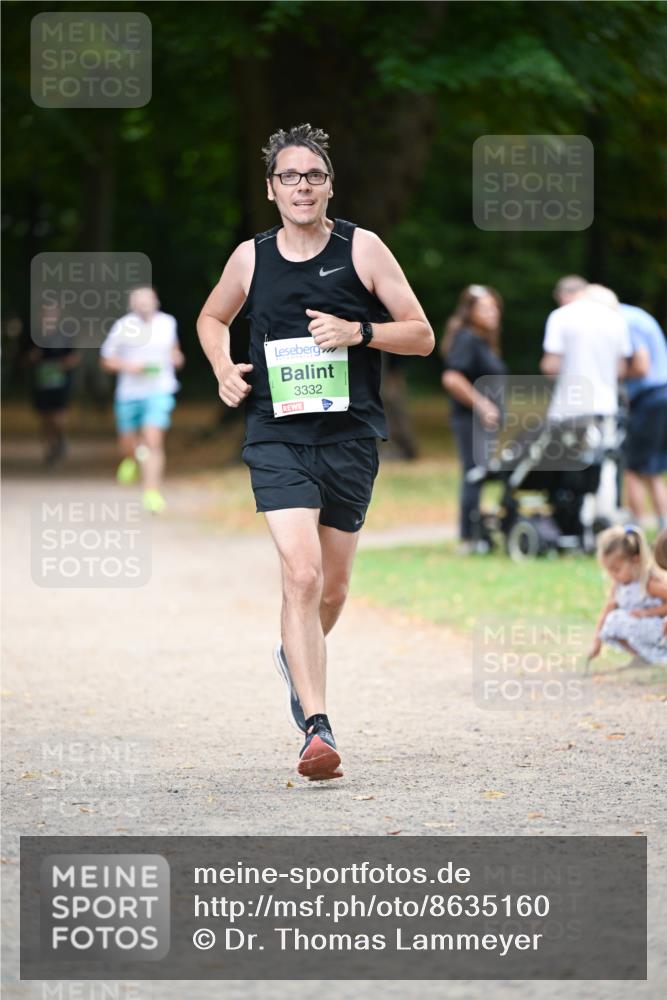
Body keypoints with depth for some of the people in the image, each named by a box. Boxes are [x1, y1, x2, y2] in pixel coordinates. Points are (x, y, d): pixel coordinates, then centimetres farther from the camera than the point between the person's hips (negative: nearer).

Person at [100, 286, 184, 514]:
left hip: (159, 392, 0)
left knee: (154, 441, -17)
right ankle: (131, 460, 50)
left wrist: (176, 356, 4)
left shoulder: (168, 323, 4)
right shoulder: (123, 327, -4)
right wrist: (127, 366, -16)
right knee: (128, 445, 12)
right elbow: (107, 360, 2)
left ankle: (152, 493, -18)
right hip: (129, 393, 0)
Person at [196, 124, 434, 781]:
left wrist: (359, 332, -15)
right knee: (301, 573, -18)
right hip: (276, 437, -1)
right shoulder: (250, 258, 4)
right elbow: (212, 318, 24)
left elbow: (422, 336, 2)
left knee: (333, 585, 12)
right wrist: (223, 369, 5)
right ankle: (317, 729, -20)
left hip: (349, 436, 1)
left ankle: (295, 657, 46)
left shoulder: (362, 249, 0)